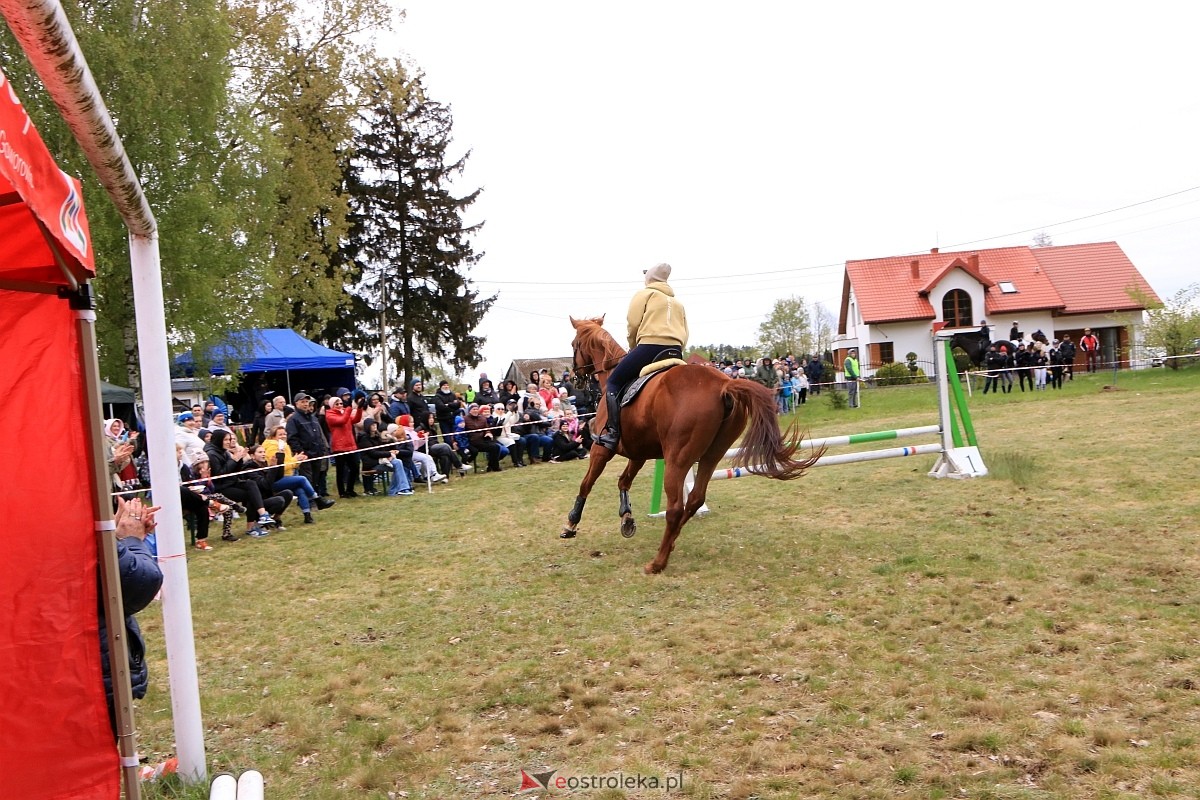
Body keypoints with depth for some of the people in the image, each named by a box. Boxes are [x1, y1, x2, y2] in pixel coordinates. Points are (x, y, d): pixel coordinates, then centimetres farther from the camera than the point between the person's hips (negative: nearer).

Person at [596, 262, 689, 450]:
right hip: (675, 352, 6)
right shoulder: (678, 303, 28)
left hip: (649, 347, -6)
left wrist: (633, 348, 14)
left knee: (614, 382, 4)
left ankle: (612, 431, -9)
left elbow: (633, 324, 1)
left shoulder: (644, 294, 11)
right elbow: (685, 335, 20)